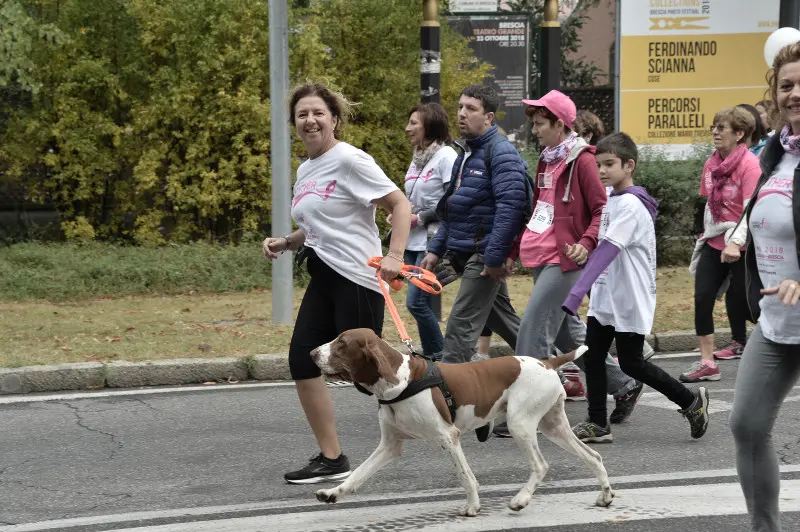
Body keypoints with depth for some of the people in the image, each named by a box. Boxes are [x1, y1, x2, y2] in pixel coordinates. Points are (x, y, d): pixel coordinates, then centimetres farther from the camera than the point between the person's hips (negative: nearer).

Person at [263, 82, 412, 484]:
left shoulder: (350, 160, -10)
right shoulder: (305, 171, 14)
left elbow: (400, 206, -13)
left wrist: (394, 256, -25)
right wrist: (285, 242, 7)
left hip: (356, 279, -9)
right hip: (323, 277, 9)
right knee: (302, 360, 2)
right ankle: (331, 458, 9)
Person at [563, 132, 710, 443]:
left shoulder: (631, 206, -21)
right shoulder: (615, 199, 7)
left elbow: (606, 252, -30)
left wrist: (575, 296, -37)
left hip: (630, 299, -8)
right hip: (606, 297, 8)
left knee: (631, 362, 0)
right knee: (592, 356, 3)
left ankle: (691, 402, 16)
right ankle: (598, 424, 7)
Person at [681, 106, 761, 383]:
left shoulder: (749, 165, -16)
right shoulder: (711, 164, 6)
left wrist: (736, 242, -35)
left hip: (741, 246, -7)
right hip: (714, 243, 7)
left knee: (740, 303, 1)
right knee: (702, 299, -3)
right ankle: (707, 363, -1)